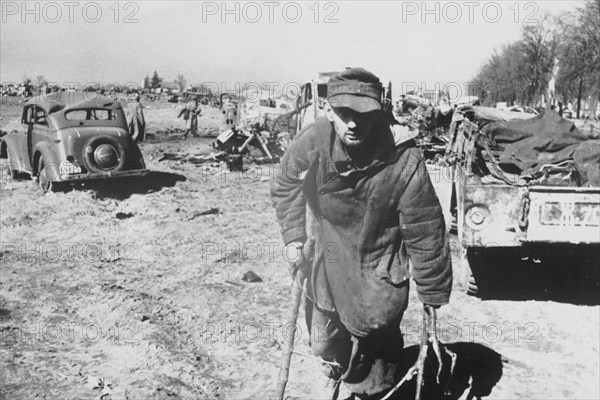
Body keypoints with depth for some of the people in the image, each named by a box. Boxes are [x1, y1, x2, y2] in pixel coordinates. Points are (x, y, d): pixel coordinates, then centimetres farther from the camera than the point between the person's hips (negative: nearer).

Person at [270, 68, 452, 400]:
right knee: (324, 340, 24)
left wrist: (432, 294, -12)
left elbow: (425, 232, -20)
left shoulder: (405, 161, -30)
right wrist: (293, 236, -6)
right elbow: (285, 185, 1)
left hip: (378, 272, -4)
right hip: (326, 263, 4)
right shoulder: (312, 142, -21)